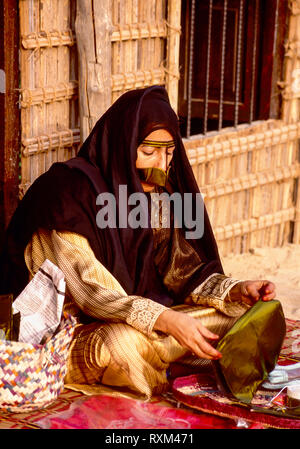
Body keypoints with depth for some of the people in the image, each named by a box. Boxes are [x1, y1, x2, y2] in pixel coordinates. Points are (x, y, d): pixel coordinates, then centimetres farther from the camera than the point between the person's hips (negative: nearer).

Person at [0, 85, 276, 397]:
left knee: (235, 310, -6)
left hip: (132, 320, 6)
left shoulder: (157, 193, 1)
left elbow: (179, 269, 3)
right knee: (119, 342, -38)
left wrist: (237, 290, -15)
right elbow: (87, 291, -26)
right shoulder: (67, 193, -20)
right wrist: (165, 319, -37)